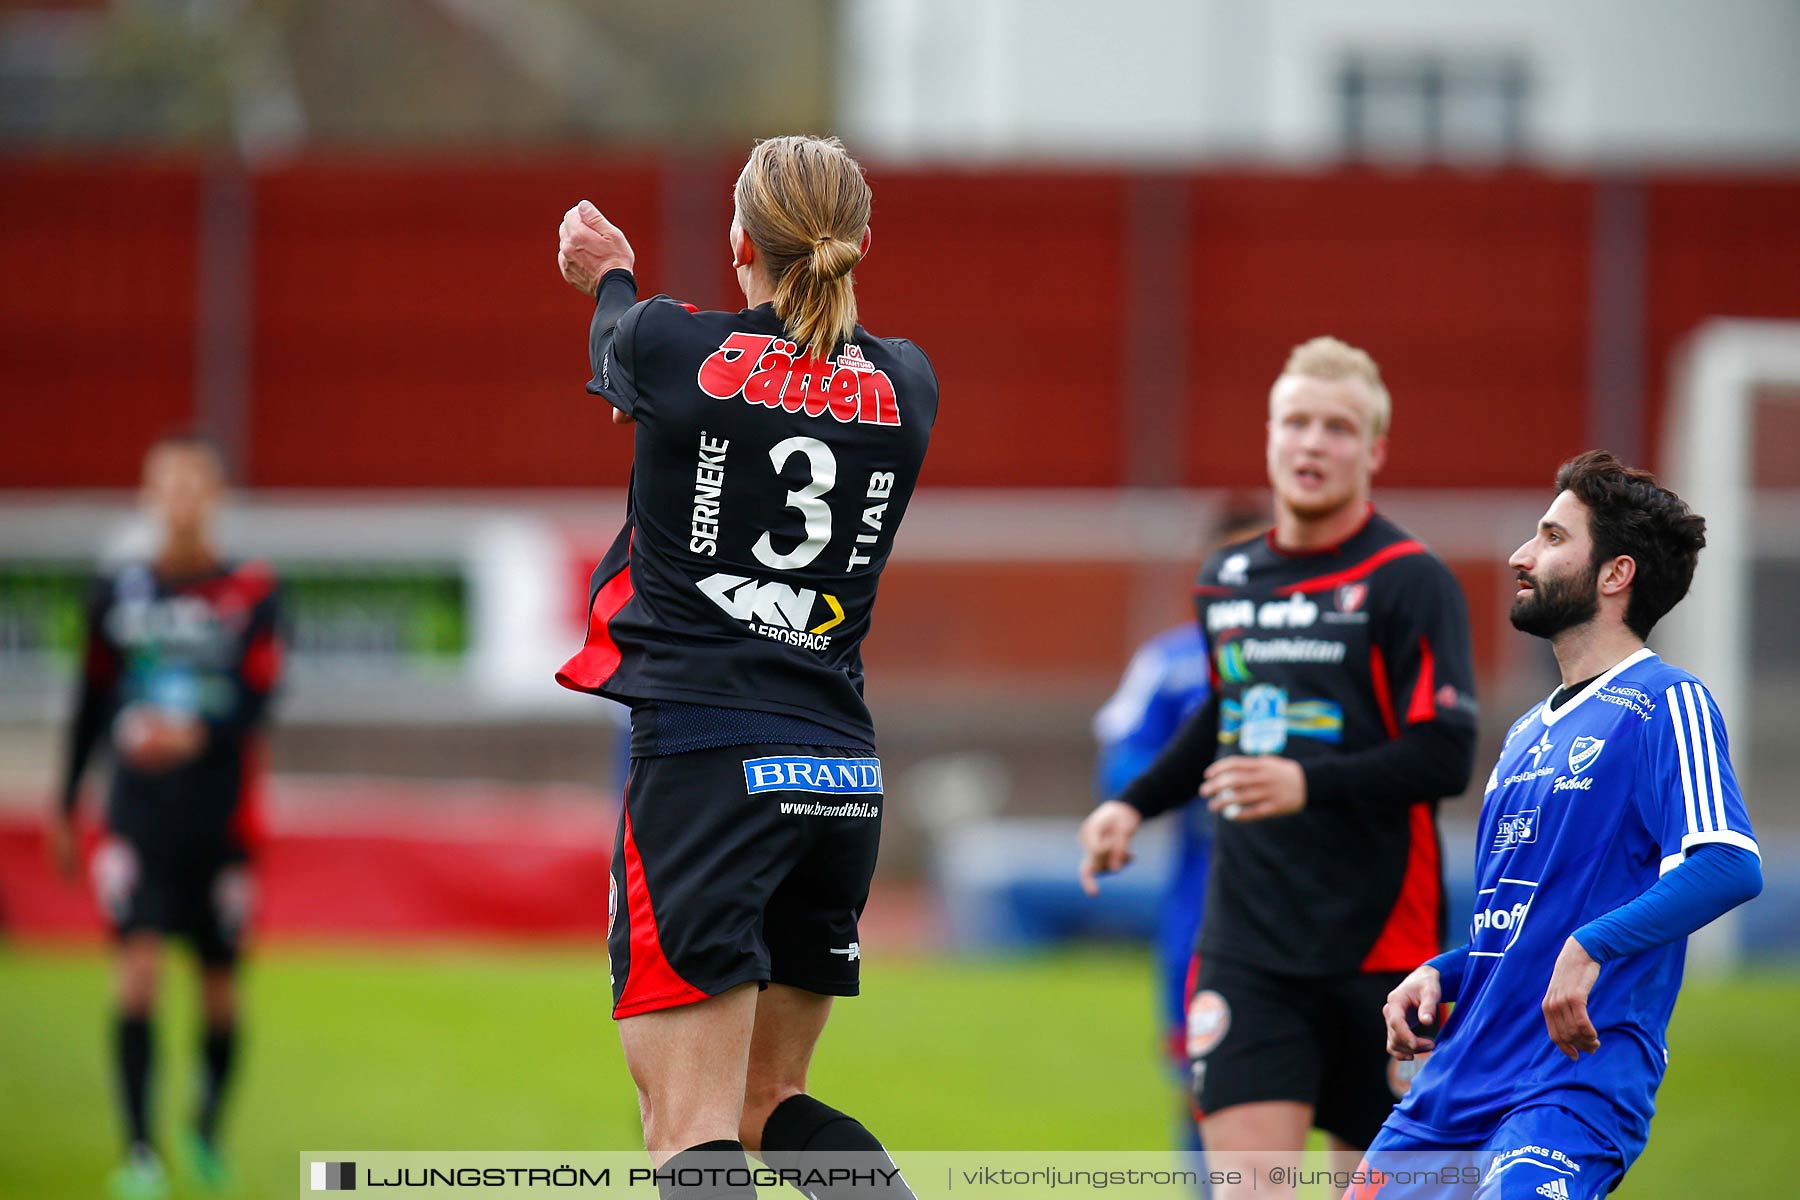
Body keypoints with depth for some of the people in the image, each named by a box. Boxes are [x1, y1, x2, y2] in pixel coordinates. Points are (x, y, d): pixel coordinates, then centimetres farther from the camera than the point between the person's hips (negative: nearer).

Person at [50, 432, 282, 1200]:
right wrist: (66, 806, 18)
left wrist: (193, 735, -29)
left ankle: (209, 1128, 31)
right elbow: (92, 705, 15)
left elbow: (256, 704, -10)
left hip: (220, 817, 0)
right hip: (138, 813, 0)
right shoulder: (118, 595, 6)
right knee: (137, 969, -14)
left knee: (220, 986, 7)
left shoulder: (251, 595, 0)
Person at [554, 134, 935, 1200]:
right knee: (771, 1104, 20)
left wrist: (611, 274, 43)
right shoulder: (908, 386, 5)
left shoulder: (671, 349, -6)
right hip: (845, 776, 5)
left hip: (703, 761, -5)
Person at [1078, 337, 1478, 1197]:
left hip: (1378, 935, -4)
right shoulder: (1227, 580, 11)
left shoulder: (1411, 582, -7)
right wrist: (1135, 804, 20)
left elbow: (1445, 758, -16)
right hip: (1248, 940, 4)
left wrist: (1308, 784, -28)